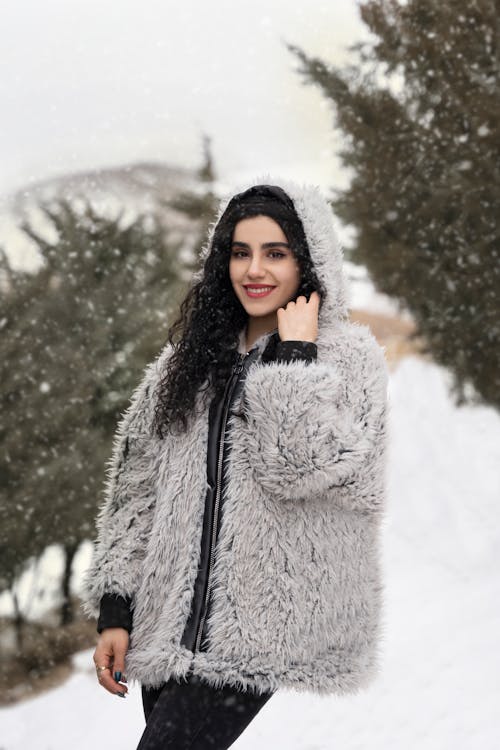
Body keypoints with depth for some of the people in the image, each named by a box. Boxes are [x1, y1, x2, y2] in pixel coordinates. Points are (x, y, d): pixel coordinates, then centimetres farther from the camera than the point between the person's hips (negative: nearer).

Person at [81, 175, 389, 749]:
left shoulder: (349, 356, 0)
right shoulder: (191, 358, 15)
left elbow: (302, 466, -17)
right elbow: (137, 486, 13)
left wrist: (295, 354, -10)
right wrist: (114, 609, 7)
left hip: (260, 632, -5)